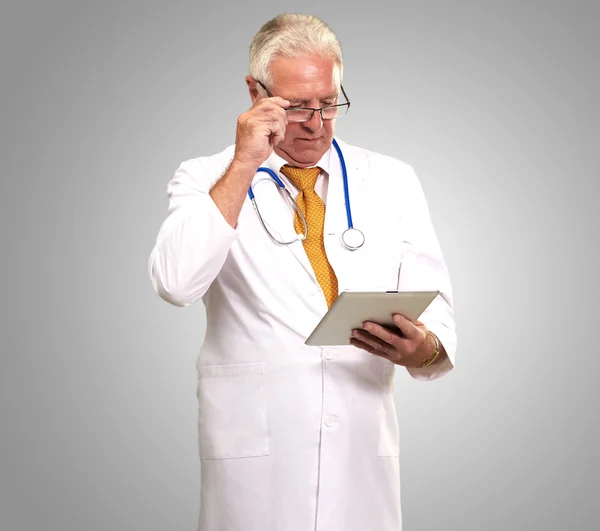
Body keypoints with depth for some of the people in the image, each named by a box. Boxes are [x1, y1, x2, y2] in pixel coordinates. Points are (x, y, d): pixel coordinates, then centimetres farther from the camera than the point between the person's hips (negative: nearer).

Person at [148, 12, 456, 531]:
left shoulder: (394, 181, 7)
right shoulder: (208, 179, 2)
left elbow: (438, 319, 3)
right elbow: (175, 284, -16)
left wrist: (422, 348, -20)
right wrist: (243, 166, -16)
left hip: (363, 445, 2)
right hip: (252, 449, -2)